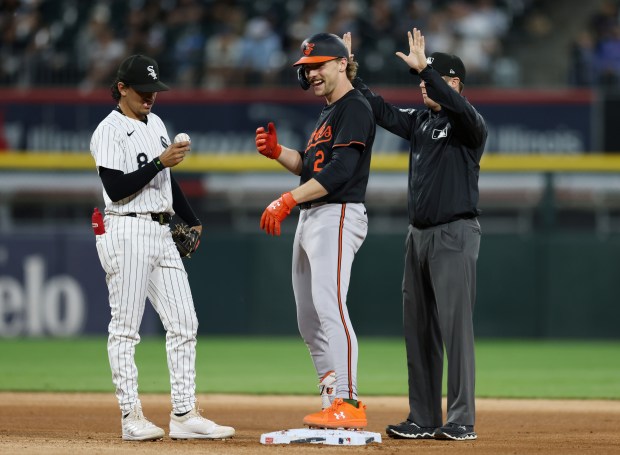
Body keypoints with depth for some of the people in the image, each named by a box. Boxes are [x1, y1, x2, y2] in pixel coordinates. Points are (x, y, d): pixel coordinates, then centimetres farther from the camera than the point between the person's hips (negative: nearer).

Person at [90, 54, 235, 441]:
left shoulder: (155, 124, 17)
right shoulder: (110, 132, -9)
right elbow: (116, 188, -18)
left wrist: (191, 220, 25)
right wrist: (159, 162, -21)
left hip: (161, 233, 8)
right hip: (127, 232, -8)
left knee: (184, 324, 3)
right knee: (125, 328, -4)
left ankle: (185, 415, 3)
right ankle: (132, 417, -2)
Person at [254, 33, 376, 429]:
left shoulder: (355, 108, -9)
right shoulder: (329, 113, 22)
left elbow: (339, 171, -20)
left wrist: (287, 200, -22)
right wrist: (277, 152, 6)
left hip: (338, 216, -11)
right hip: (310, 219, 11)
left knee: (329, 307, -20)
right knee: (309, 321, 9)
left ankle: (348, 404, -25)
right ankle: (337, 401, 13)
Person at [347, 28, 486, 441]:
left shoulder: (469, 125, -8)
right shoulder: (419, 121, 15)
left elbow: (460, 110, -29)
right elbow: (381, 111, 16)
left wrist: (423, 69, -32)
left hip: (455, 234, -8)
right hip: (419, 235, 8)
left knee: (455, 327, -10)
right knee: (417, 330, 8)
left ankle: (462, 421, -10)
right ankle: (424, 419, 13)